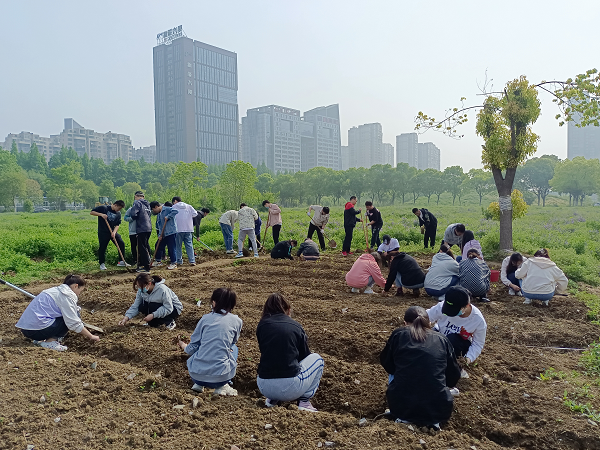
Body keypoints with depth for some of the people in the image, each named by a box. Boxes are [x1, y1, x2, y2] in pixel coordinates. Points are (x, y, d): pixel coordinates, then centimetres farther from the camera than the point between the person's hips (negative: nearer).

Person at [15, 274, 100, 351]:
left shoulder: (57, 290, 18)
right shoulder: (67, 295, -11)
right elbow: (74, 323, -15)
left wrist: (82, 332, 25)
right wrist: (91, 336, -4)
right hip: (36, 329, -10)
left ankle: (40, 339, 10)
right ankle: (50, 341, -9)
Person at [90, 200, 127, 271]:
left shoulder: (118, 213, 5)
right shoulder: (103, 208, -7)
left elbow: (117, 225, 4)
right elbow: (91, 212, -6)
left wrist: (114, 232, -13)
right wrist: (101, 214, -20)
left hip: (113, 232, 4)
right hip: (103, 233, -4)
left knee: (121, 244, -6)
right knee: (102, 247, -2)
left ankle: (121, 261, 5)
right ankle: (102, 264, 16)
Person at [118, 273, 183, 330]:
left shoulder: (162, 289, -32)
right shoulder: (141, 290, -12)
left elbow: (168, 309, -30)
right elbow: (135, 306, -8)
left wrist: (153, 315, -36)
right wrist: (127, 317, -24)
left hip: (174, 309, -6)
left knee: (153, 307, -30)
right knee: (142, 307, -18)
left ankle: (170, 322, -11)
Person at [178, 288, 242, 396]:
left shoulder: (205, 318, 3)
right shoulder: (237, 321, 3)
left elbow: (191, 349, 7)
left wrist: (183, 345, 31)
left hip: (196, 375, 2)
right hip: (220, 377, -2)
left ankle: (199, 384, 17)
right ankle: (222, 386, 11)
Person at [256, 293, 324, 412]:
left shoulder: (262, 325, 6)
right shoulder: (296, 326, 4)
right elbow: (305, 355, 15)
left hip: (264, 387, 4)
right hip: (290, 388, -4)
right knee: (317, 359, 22)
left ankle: (272, 399, 18)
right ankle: (304, 401, 10)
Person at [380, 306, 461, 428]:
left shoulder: (398, 335, 4)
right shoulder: (442, 340, 7)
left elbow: (386, 364, 16)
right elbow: (454, 377, 13)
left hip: (400, 408, 0)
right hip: (438, 411, 1)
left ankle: (404, 417, 11)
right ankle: (432, 419, 9)